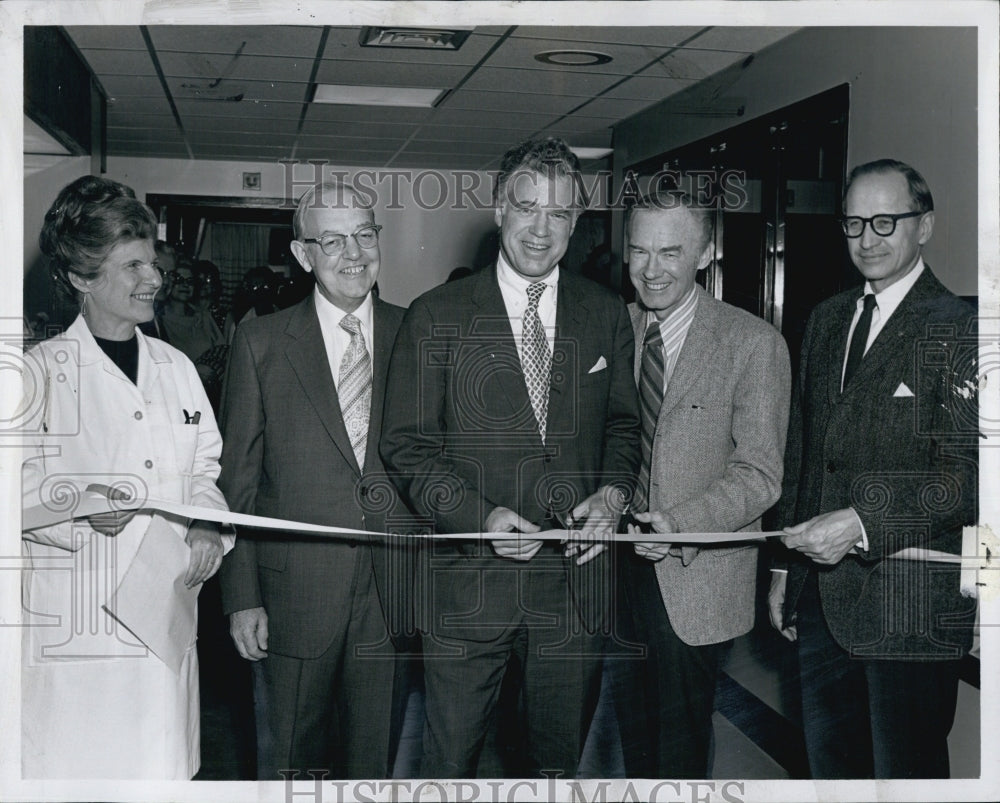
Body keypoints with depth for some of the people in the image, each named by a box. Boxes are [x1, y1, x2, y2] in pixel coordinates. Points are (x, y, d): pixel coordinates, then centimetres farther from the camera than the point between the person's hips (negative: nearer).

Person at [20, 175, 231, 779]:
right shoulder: (41, 372, -4)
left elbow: (204, 464, 19)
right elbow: (17, 490, -5)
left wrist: (207, 524, 0)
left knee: (165, 764, 9)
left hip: (167, 611, 5)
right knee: (75, 763, -2)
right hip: (76, 625, -5)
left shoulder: (176, 367, 13)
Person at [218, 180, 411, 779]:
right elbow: (238, 478, 0)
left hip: (392, 594, 1)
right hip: (294, 593, -1)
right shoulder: (262, 342, 0)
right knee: (289, 761, 12)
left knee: (376, 760, 13)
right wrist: (242, 596, -4)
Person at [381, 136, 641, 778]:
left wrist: (615, 489, -6)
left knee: (560, 760, 18)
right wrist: (480, 514, -18)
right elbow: (407, 446, -3)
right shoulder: (436, 317, -2)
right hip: (469, 583, -2)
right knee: (449, 764, 8)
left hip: (576, 581, 3)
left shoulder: (608, 316, 6)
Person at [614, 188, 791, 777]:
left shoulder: (754, 343, -12)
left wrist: (682, 524, -28)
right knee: (633, 726, 21)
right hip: (616, 567, 5)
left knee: (680, 744, 9)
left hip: (697, 579, -4)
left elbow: (759, 473, -14)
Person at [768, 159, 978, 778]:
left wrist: (862, 523, -25)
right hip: (820, 594, 7)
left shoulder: (958, 331, -10)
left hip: (910, 607, -7)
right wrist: (786, 566, 15)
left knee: (904, 773, 6)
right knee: (830, 762, 19)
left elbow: (967, 475, -17)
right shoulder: (826, 321, 12)